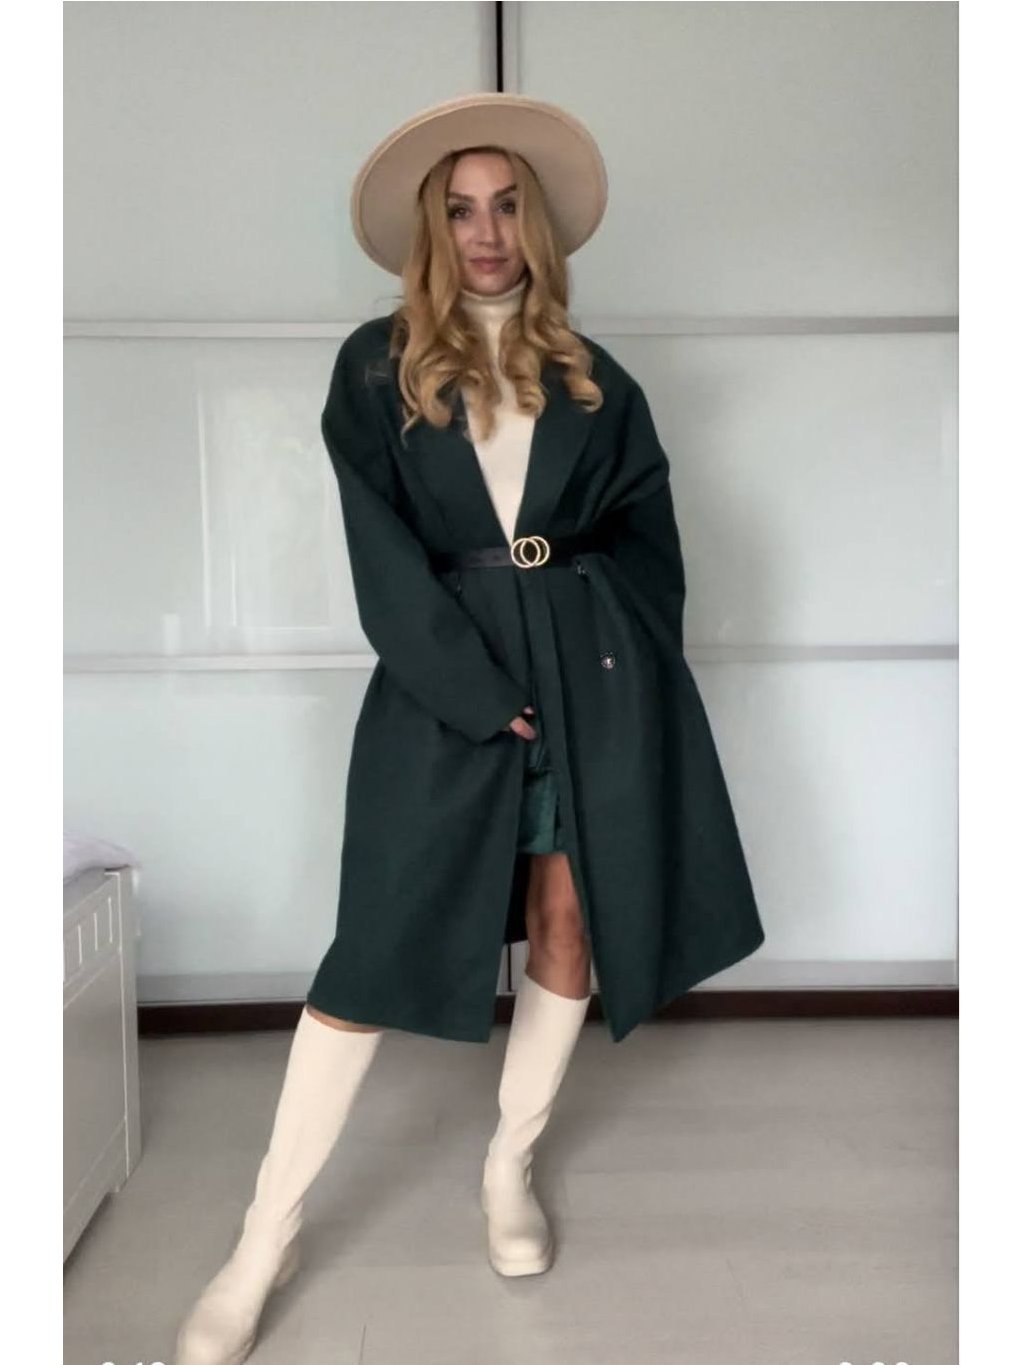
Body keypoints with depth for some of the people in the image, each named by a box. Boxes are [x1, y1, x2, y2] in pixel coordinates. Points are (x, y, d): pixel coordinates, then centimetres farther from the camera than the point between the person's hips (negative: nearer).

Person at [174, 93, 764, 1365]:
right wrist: (477, 685, -13)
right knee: (378, 948, -3)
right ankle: (264, 1243, 11)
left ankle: (510, 1164, 29)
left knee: (570, 922, 6)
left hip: (592, 674, 3)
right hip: (444, 679, -3)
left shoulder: (593, 381, 12)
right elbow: (383, 556, -5)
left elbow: (649, 538, 11)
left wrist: (604, 656, -4)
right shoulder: (374, 369, 4)